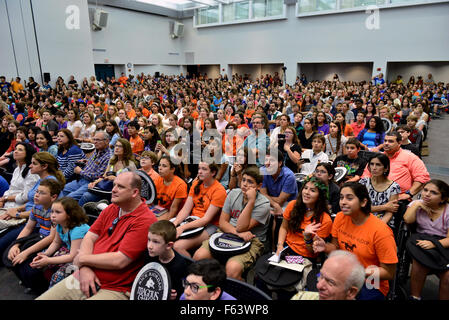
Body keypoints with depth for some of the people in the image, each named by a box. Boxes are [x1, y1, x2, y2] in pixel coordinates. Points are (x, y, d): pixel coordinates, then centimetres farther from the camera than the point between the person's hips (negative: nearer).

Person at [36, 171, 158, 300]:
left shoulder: (145, 220, -19)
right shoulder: (111, 208, 9)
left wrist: (83, 258, -8)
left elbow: (119, 261, -22)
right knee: (40, 299, 7)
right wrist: (84, 268, -11)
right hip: (83, 279, 7)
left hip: (114, 290, -7)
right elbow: (89, 237, 6)